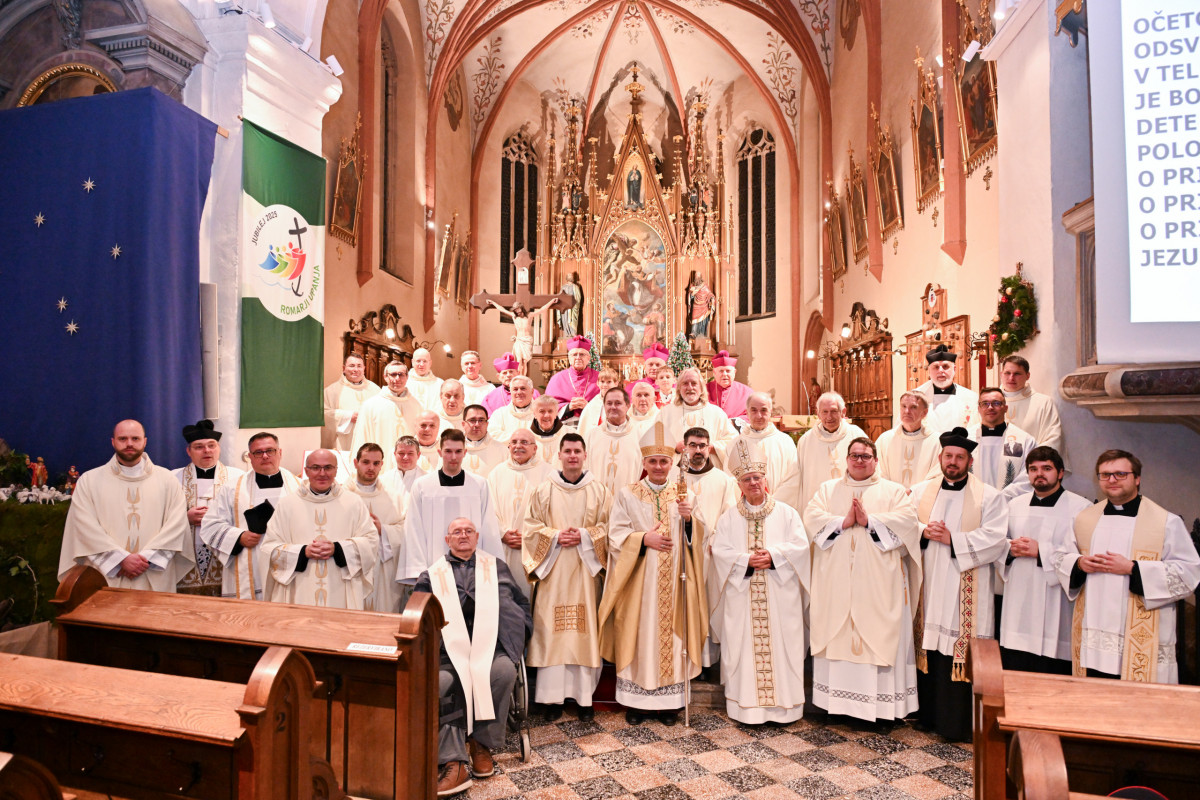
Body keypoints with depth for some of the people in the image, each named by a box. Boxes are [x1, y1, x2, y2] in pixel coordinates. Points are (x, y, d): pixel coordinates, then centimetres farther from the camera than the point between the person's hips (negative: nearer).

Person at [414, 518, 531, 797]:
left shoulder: (496, 567, 25)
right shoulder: (432, 575, 23)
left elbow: (521, 602, 25)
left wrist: (520, 631, 8)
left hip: (492, 642, 0)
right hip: (450, 647, 0)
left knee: (504, 671, -32)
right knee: (441, 682, -31)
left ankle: (482, 742, -12)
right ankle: (454, 763, -27)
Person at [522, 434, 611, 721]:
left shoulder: (599, 491, 6)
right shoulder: (543, 490, 6)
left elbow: (608, 527, 4)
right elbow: (530, 526, 4)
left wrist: (583, 536, -11)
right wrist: (555, 536, -11)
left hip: (585, 569, 0)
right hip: (553, 569, 0)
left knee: (585, 630, 1)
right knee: (552, 630, 0)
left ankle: (585, 697, 11)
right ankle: (553, 697, 10)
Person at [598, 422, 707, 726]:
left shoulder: (683, 495, 8)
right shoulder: (627, 495, 2)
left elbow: (696, 539, 4)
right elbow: (615, 535, -3)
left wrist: (688, 519, -16)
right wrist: (644, 538, -18)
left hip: (673, 581, 2)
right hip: (639, 581, -1)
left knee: (671, 634, 5)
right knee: (639, 635, 3)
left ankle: (668, 700, 19)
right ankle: (636, 701, 17)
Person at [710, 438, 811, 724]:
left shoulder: (786, 513, 6)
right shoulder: (729, 517, 7)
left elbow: (800, 545, -3)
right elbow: (720, 550, -2)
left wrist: (773, 556, -17)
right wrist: (748, 560, -15)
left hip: (779, 596, 0)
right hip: (742, 596, 1)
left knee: (779, 646, 2)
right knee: (744, 646, 2)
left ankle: (782, 704, 13)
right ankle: (748, 707, 11)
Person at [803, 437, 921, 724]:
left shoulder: (893, 491, 11)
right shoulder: (828, 489, 14)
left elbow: (907, 520, -6)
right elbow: (812, 517, 0)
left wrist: (869, 521, -15)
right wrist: (843, 521, -13)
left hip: (879, 582, -1)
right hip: (837, 580, 1)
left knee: (879, 635, -2)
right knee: (837, 633, 1)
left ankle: (880, 701, 8)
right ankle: (838, 699, 10)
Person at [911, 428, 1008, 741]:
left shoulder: (989, 497, 1)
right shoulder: (920, 492, 11)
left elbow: (995, 539, -9)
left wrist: (952, 539, -15)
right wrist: (924, 533, -11)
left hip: (966, 590, -3)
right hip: (929, 586, 3)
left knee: (963, 655, -1)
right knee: (930, 651, 8)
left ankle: (962, 723, 12)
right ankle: (929, 714, 22)